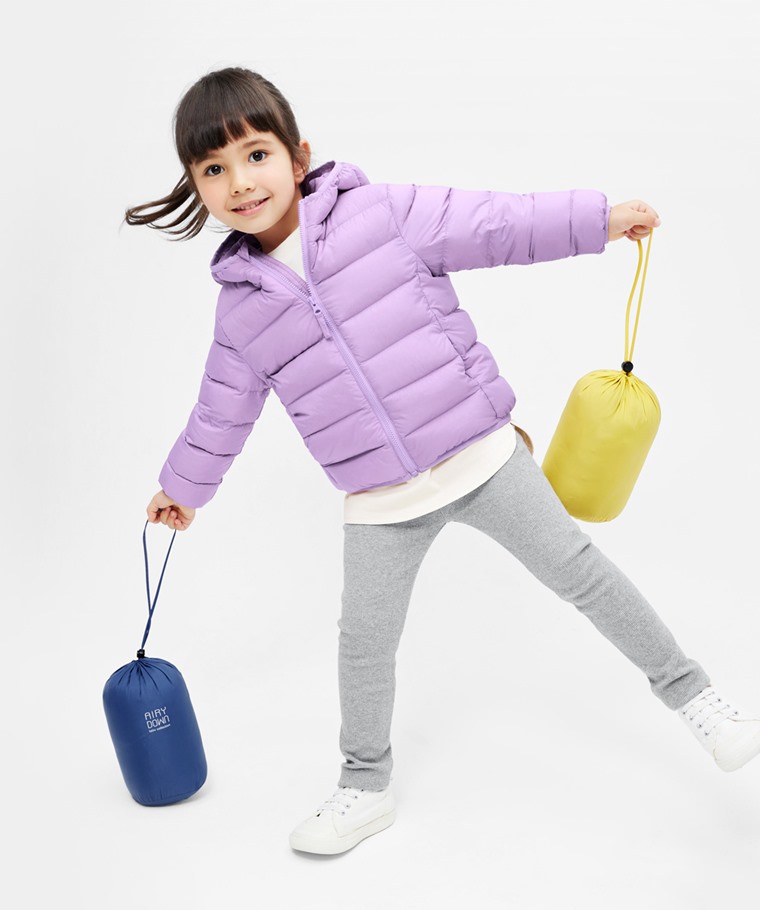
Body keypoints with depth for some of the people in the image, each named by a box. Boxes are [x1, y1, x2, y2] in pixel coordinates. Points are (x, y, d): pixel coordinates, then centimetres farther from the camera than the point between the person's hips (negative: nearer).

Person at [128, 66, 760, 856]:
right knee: (363, 643, 9)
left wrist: (600, 216, -2)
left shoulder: (381, 212, -8)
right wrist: (183, 486, 27)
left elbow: (493, 224, -4)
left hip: (482, 458, -2)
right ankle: (366, 789, 33)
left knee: (581, 572, 5)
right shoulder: (241, 306, 1)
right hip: (380, 506, 3)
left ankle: (687, 692, 26)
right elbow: (221, 413, 16)